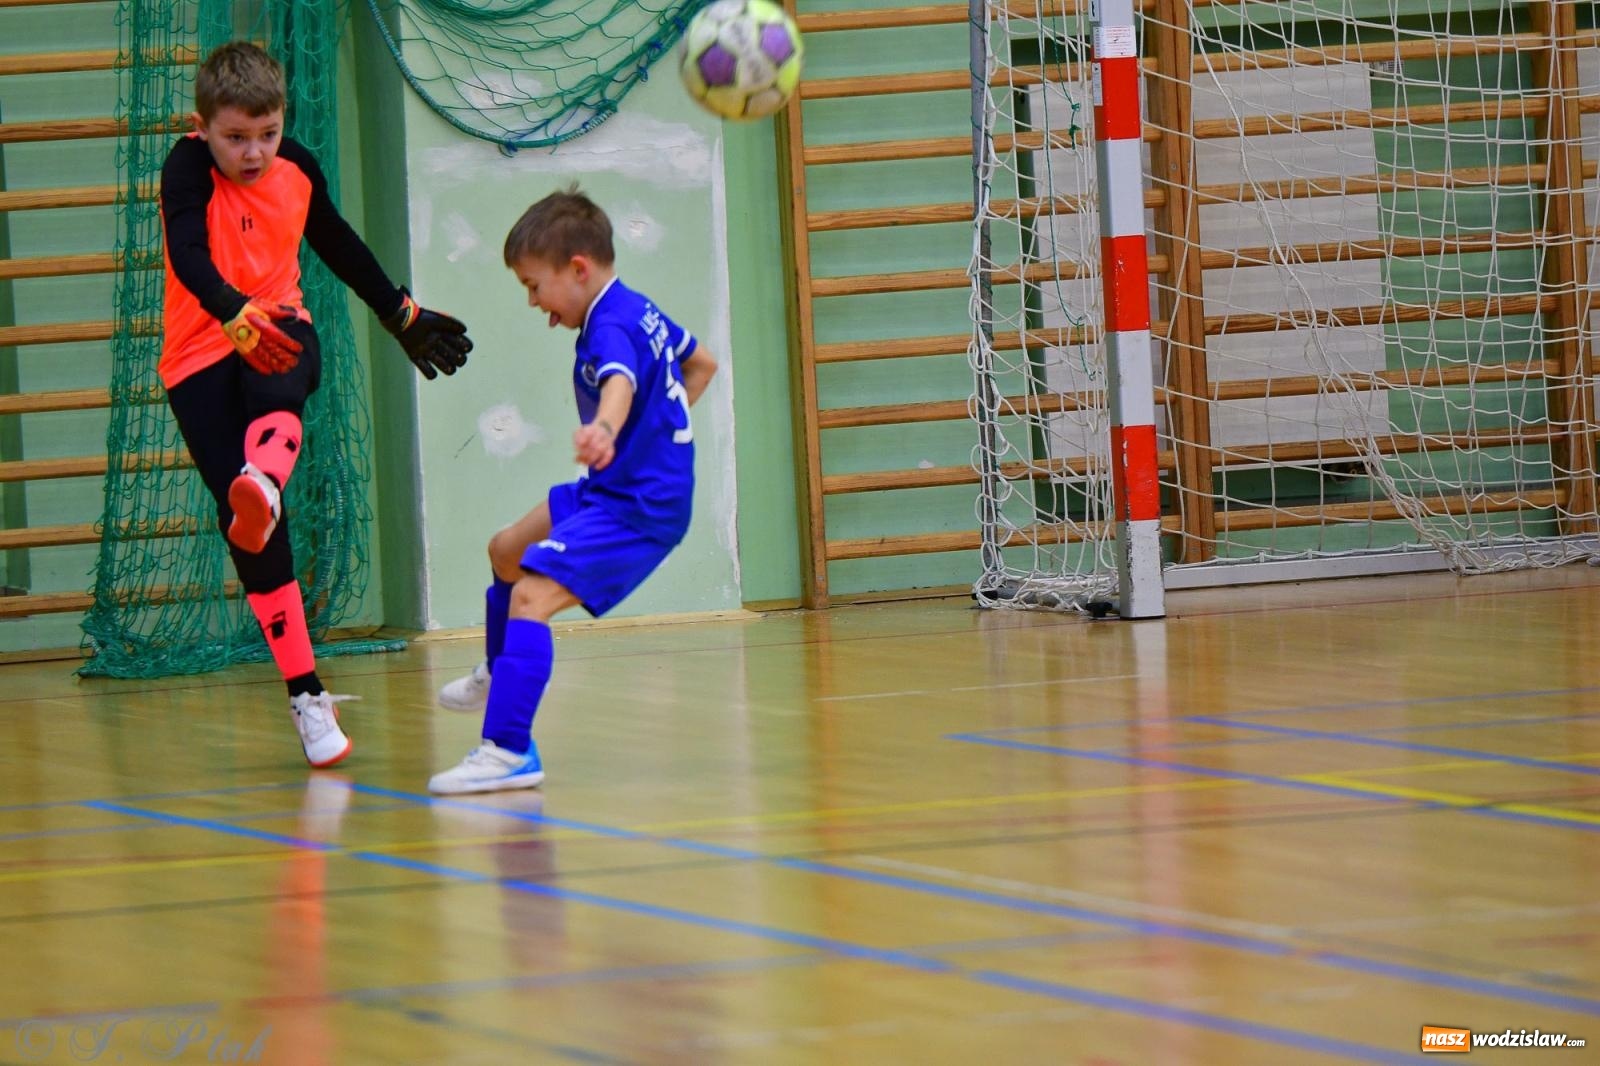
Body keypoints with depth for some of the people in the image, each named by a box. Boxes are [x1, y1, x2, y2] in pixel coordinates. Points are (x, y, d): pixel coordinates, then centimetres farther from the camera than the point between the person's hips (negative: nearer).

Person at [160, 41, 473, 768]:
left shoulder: (296, 169, 2)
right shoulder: (188, 169, -13)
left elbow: (339, 246, 21)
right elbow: (189, 257, -30)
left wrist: (403, 318, 31)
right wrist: (240, 318, -49)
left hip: (282, 339, 3)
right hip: (201, 355, -3)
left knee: (275, 397, -37)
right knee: (253, 540, -8)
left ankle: (264, 484, -69)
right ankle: (307, 697, -2)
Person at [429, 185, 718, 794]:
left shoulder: (610, 328, -24)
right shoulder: (640, 310, 8)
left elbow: (620, 381, -49)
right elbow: (701, 364, 25)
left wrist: (604, 429, -69)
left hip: (636, 508, -11)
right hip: (609, 491, 11)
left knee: (531, 595, -26)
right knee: (507, 551, 29)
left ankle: (509, 751, -35)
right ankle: (499, 675, 55)